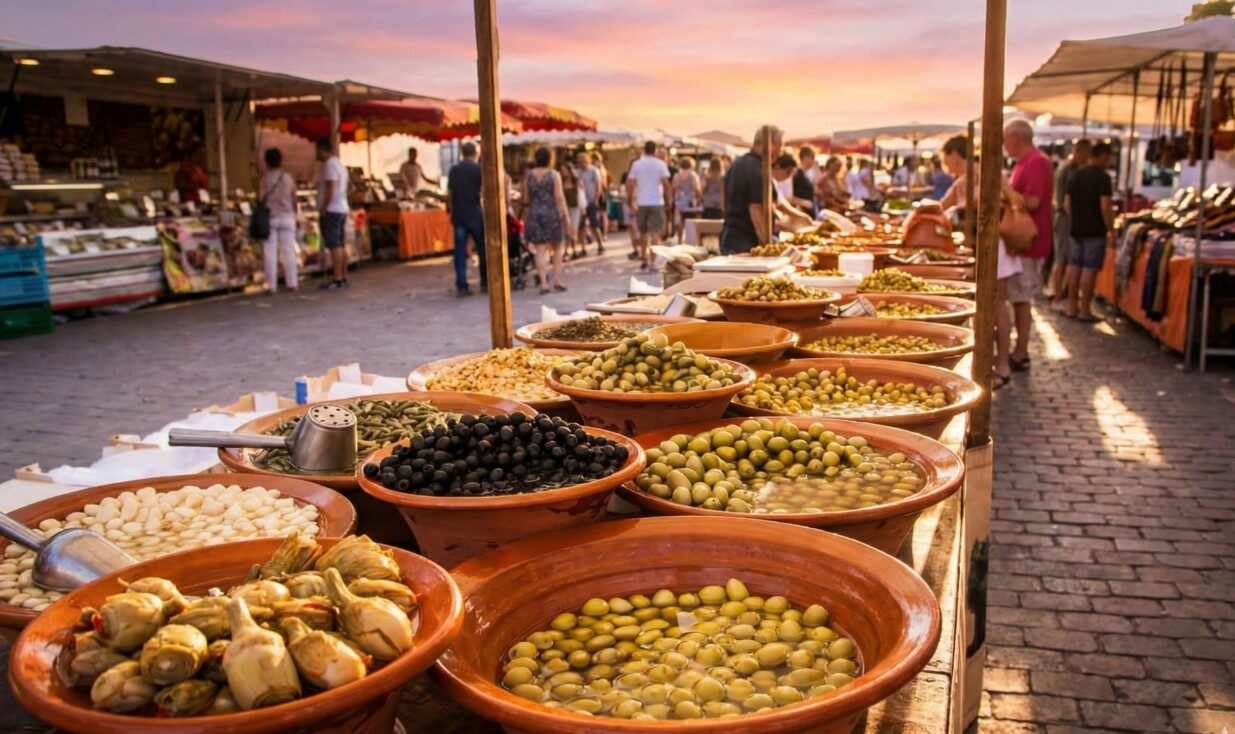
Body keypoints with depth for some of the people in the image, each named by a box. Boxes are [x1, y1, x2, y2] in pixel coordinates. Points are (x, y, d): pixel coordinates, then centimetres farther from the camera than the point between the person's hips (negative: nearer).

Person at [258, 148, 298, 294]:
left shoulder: (264, 179, -5)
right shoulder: (289, 178, 3)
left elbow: (260, 199, -5)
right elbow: (294, 200, 6)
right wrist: (294, 215, 18)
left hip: (269, 217, -2)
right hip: (287, 216, 2)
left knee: (270, 252, 1)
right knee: (288, 250, 9)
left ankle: (272, 285, 1)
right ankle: (292, 283, 11)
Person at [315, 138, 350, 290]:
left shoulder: (329, 165, -12)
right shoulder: (339, 164, 19)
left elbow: (330, 190, -20)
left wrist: (323, 209, -16)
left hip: (331, 210, -10)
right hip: (341, 209, 10)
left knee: (334, 246, -10)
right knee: (341, 245, 10)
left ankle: (337, 279, -11)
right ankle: (343, 277, 13)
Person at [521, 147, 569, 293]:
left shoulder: (528, 175, 4)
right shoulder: (554, 175, -5)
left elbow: (526, 199, 8)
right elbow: (559, 197, -9)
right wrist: (564, 215, -6)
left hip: (534, 214, 2)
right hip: (552, 213, -2)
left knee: (540, 250, 1)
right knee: (557, 249, 13)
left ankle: (543, 283, -5)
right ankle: (557, 280, 10)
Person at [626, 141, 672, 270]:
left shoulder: (636, 164, 4)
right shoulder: (660, 164, -2)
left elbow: (630, 184, 1)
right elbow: (665, 183, -10)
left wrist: (631, 200, 9)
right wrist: (668, 197, 2)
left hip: (641, 203, 3)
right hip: (656, 202, -3)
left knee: (643, 232, 15)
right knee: (655, 232, -5)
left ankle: (644, 259, 21)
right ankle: (653, 261, -14)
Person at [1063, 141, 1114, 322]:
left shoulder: (1075, 175, 10)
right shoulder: (1102, 177, -12)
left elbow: (1067, 204, 13)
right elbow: (1105, 206, -18)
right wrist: (1110, 227, -8)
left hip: (1077, 229, 7)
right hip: (1095, 230, -7)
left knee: (1074, 266, 10)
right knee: (1090, 269, -4)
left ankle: (1072, 307, 15)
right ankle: (1084, 310, -2)